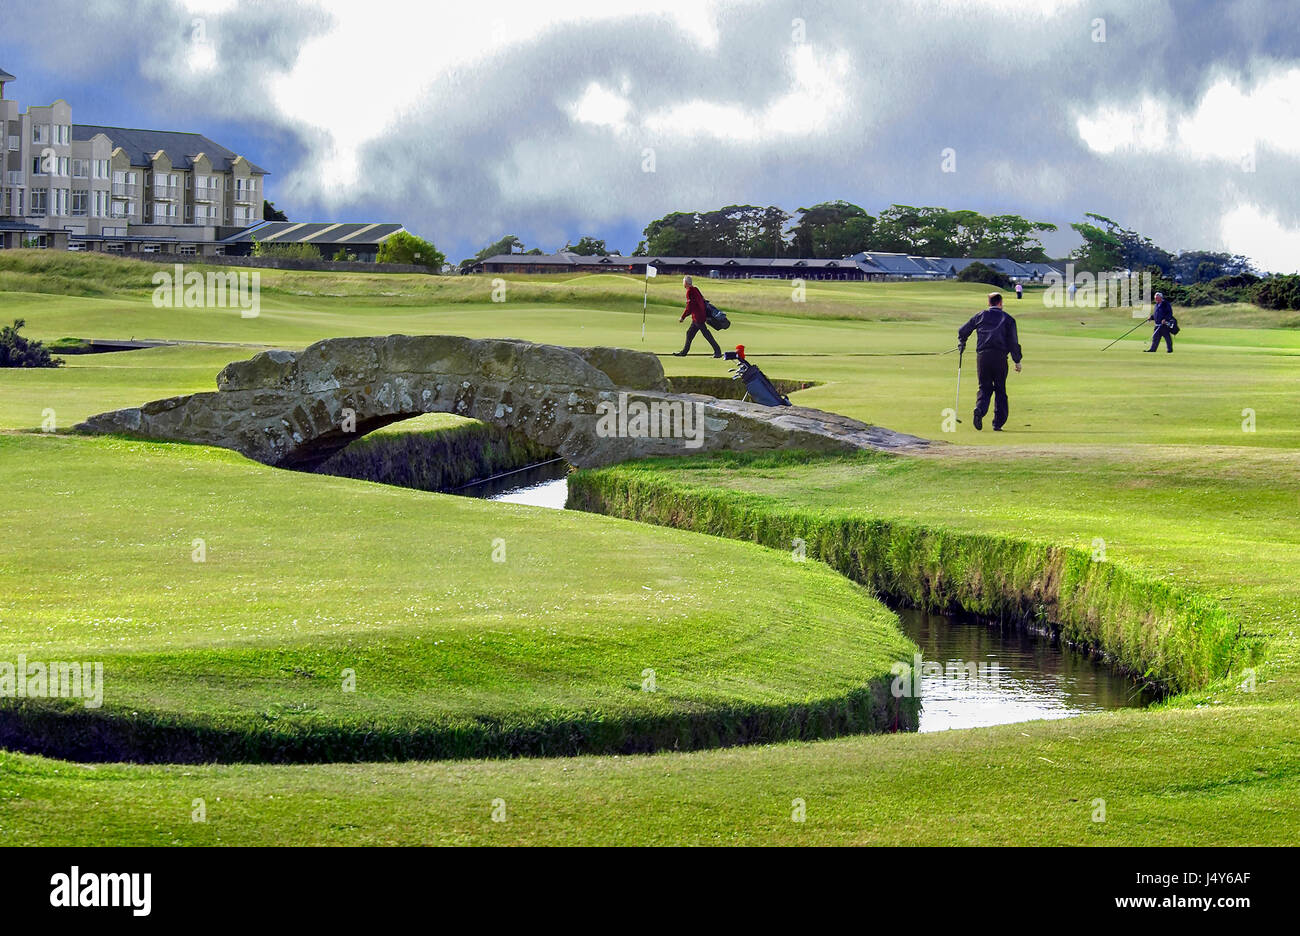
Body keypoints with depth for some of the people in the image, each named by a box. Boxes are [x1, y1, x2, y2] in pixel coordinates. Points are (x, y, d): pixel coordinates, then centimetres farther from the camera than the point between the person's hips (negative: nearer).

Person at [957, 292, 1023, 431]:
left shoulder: (980, 316, 12)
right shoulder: (1008, 319, 6)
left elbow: (962, 331, 18)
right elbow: (1013, 342, 2)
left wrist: (961, 344, 38)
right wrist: (1017, 361, 8)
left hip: (982, 356, 1)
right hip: (1000, 356, -1)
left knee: (984, 387, 8)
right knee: (1000, 390, 8)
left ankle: (980, 409, -22)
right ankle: (998, 423, 4)